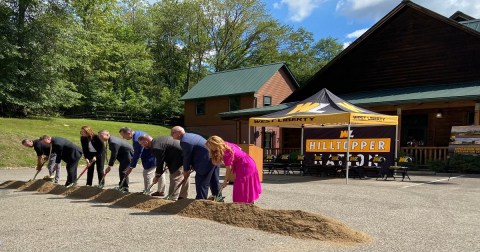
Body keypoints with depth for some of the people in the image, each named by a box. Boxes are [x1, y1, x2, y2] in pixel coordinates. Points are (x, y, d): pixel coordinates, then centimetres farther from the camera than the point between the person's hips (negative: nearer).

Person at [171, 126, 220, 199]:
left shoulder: (184, 141, -17)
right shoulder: (191, 135, 14)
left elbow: (187, 157, -9)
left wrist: (186, 170, 5)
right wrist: (191, 165, 17)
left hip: (206, 162, -11)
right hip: (214, 158, 11)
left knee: (201, 185, 0)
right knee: (214, 183, 21)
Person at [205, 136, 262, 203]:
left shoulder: (226, 152, -25)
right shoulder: (227, 145, 1)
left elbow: (229, 168, -18)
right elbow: (239, 149, 12)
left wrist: (225, 181, -8)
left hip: (245, 167, -10)